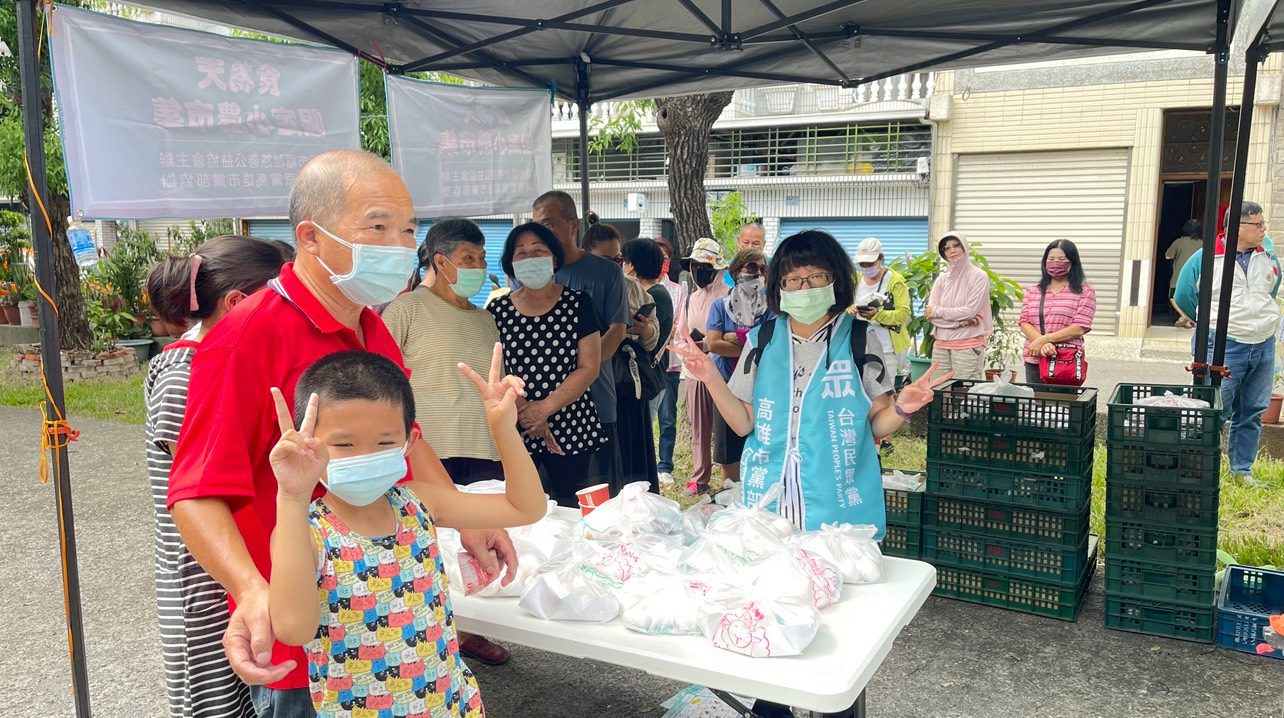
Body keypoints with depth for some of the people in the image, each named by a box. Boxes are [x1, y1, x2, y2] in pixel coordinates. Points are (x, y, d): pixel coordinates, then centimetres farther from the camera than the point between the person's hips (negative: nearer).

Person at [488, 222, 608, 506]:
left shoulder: (577, 303, 3)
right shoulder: (497, 311, 6)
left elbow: (589, 368, -3)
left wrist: (545, 408, -11)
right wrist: (524, 412, -11)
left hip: (570, 428, -1)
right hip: (513, 431, 1)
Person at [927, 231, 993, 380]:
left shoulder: (979, 276, -3)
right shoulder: (942, 279, 10)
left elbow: (971, 310, -12)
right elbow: (929, 314, 0)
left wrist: (938, 311, -3)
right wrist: (963, 320, -10)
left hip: (969, 345, -4)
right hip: (941, 345, 5)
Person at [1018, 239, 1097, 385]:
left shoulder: (1085, 292, 3)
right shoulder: (1032, 291, 14)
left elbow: (1079, 329, -7)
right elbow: (1024, 323, 4)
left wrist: (1044, 339, -14)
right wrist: (1042, 344, -15)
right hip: (1034, 361, 3)